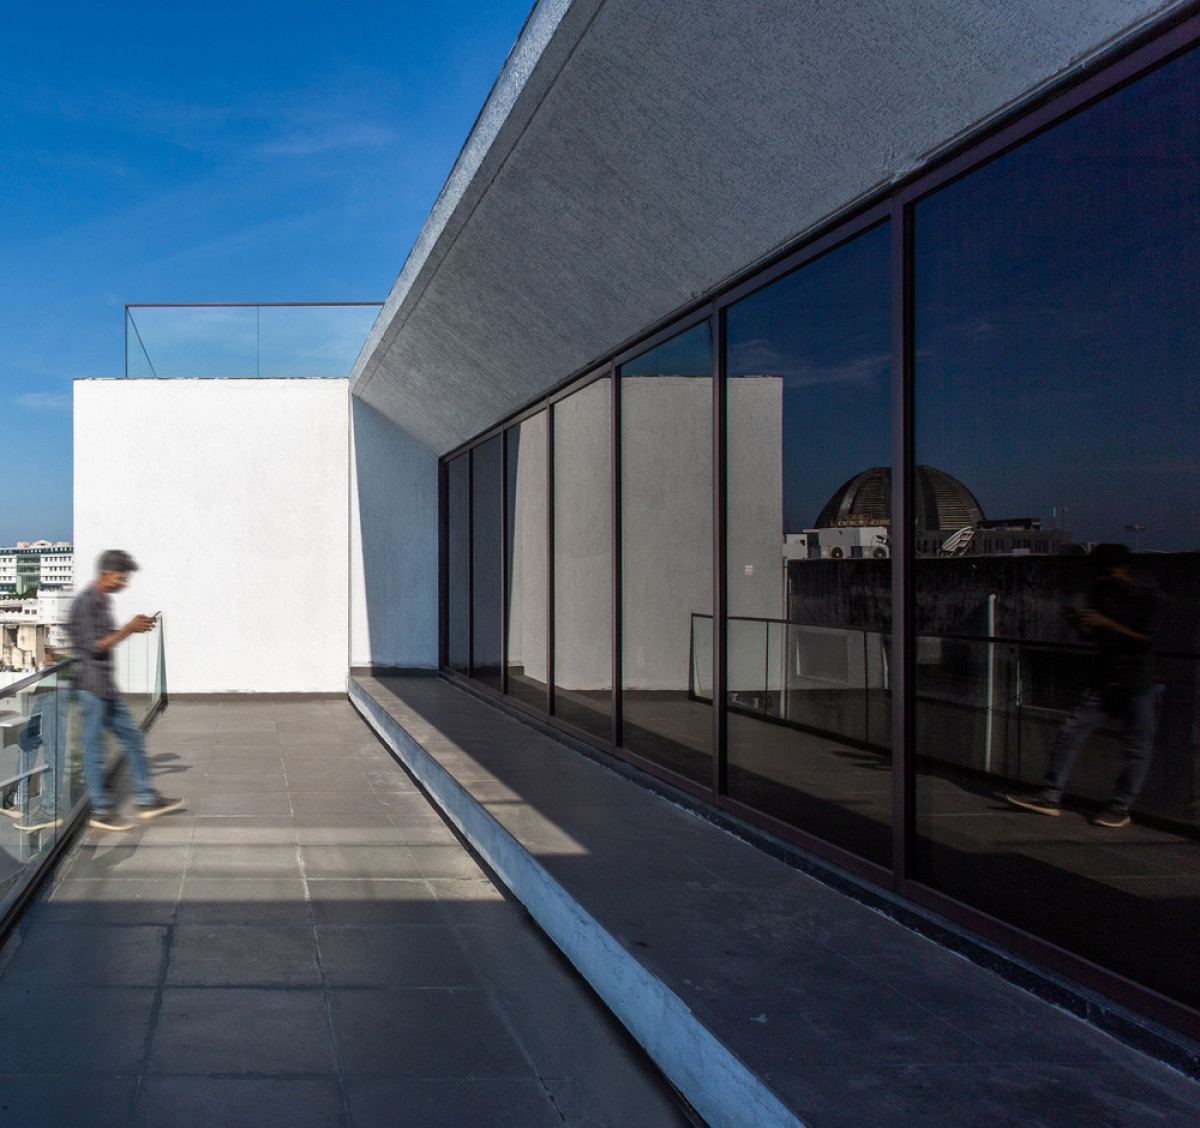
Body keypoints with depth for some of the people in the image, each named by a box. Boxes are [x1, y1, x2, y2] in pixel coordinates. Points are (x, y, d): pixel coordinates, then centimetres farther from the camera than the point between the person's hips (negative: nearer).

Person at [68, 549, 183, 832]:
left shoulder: (104, 599, 13)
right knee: (94, 749, 0)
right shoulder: (85, 602, -16)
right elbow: (95, 646, -19)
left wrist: (134, 628, 7)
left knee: (132, 737, 12)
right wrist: (129, 629, -16)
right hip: (91, 685, -10)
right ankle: (101, 811, 9)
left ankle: (147, 800, 19)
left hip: (106, 686, 10)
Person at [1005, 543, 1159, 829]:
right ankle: (1050, 797, 2)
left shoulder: (1145, 598, -5)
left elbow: (1144, 640, -15)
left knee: (1137, 749, 1)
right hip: (1103, 681, 5)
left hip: (1137, 686, -5)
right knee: (1069, 733, -3)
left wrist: (1105, 623, -22)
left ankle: (1121, 806, 15)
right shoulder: (1100, 593, 10)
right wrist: (1080, 622, -7)